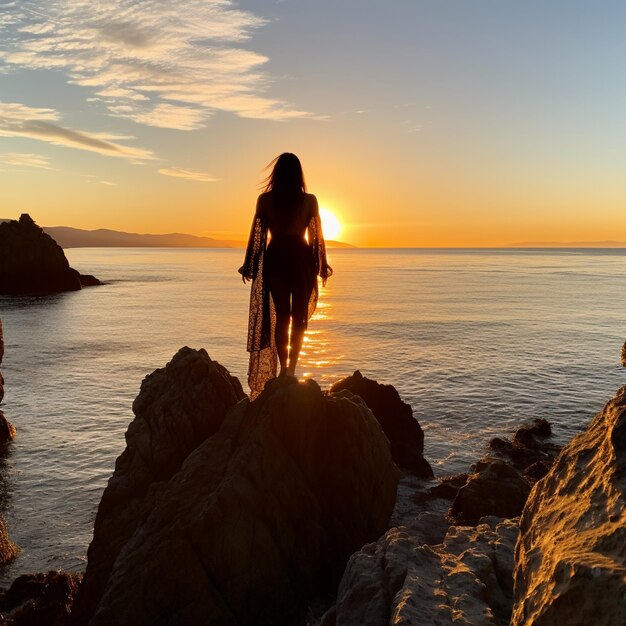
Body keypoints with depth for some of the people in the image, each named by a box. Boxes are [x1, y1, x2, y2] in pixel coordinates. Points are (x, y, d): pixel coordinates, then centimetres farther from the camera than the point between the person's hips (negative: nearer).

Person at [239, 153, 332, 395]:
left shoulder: (265, 199, -1)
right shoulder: (310, 200, -2)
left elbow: (256, 234, 1)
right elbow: (317, 236, 0)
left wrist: (249, 265, 9)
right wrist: (322, 265, 9)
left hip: (276, 259, 1)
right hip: (302, 259, 0)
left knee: (281, 315, 11)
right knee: (299, 317, 8)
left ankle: (284, 368, 10)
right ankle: (291, 368, 3)